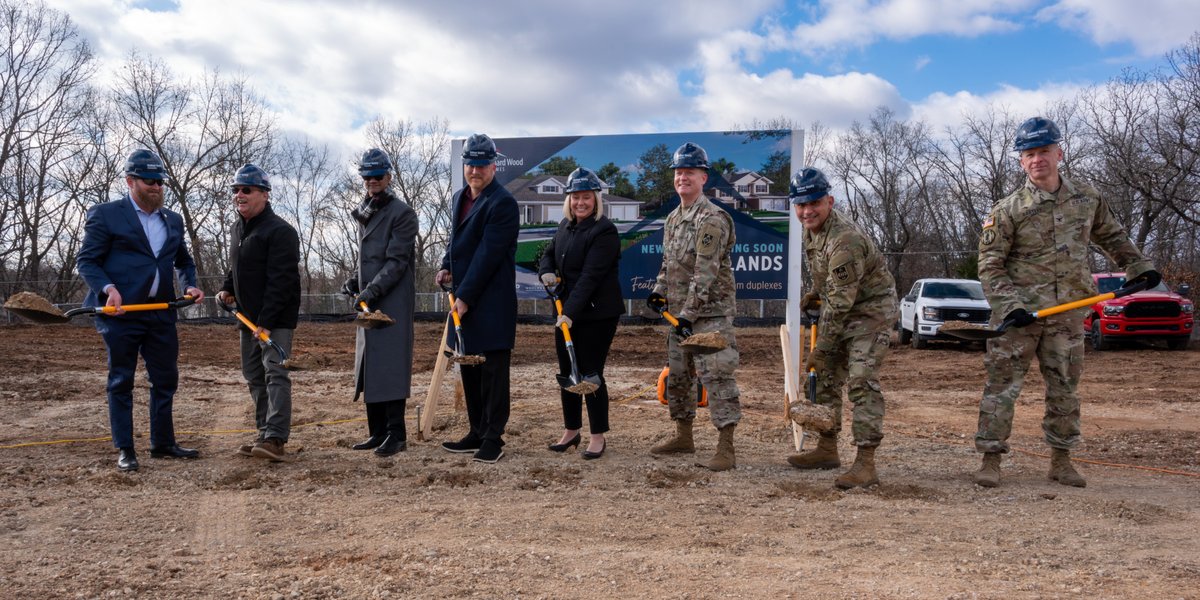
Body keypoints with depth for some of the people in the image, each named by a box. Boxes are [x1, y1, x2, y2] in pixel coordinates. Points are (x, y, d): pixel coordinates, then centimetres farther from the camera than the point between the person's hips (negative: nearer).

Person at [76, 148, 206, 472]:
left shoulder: (173, 220, 14)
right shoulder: (105, 214, -2)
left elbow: (184, 261, 24)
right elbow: (86, 260, -5)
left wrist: (190, 285, 5)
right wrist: (108, 288, -21)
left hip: (161, 312, 6)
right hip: (121, 312, -5)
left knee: (166, 379, 9)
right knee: (121, 381, 3)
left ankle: (163, 444, 21)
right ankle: (124, 450, 10)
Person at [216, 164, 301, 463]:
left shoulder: (280, 231, -15)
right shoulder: (236, 228, 14)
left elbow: (280, 281, -21)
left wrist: (265, 321, -25)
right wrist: (226, 289, 7)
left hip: (276, 318, -9)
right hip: (248, 316, 9)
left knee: (275, 374, -14)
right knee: (254, 376, 13)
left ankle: (275, 438, -15)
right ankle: (265, 434, 21)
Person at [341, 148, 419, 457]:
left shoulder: (402, 213, -7)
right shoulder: (364, 213, 17)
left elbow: (396, 261, -15)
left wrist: (372, 290, -23)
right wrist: (355, 281, 10)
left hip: (394, 302, -8)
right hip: (369, 302, 8)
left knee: (390, 365, -9)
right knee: (369, 366, 9)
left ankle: (396, 434, -4)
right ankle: (377, 432, 17)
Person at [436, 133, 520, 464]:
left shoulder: (502, 203, -13)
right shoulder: (459, 198, 15)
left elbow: (488, 254, -18)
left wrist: (466, 296, -18)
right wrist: (446, 267, 6)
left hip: (491, 303, -9)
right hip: (463, 299, 9)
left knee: (493, 371, -2)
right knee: (469, 368, 14)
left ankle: (493, 438, 5)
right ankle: (477, 432, 25)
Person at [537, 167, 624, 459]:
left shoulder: (604, 231, -15)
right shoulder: (565, 225, 10)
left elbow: (591, 276, -23)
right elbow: (549, 253, 22)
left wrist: (570, 312, -28)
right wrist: (547, 272, -2)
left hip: (597, 314, -8)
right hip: (566, 311, 8)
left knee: (590, 373, -4)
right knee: (567, 372, 13)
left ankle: (598, 436, 11)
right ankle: (571, 431, 27)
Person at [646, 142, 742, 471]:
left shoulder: (712, 219, -15)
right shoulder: (673, 218, 14)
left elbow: (705, 273, -21)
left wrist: (689, 314, -24)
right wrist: (659, 291, 8)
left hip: (711, 313, -9)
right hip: (679, 312, 9)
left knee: (717, 376, -11)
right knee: (676, 375, 16)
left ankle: (726, 450, -7)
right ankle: (683, 436, 32)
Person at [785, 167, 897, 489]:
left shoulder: (845, 239, -31)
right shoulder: (812, 227, 0)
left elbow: (841, 301, -29)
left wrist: (821, 348, -25)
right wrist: (815, 293, 16)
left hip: (870, 309, -10)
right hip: (838, 307, 10)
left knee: (861, 381, -18)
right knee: (825, 374, 13)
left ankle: (866, 464, -16)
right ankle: (827, 449, 25)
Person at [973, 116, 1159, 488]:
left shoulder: (1087, 199, 5)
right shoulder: (1008, 210, -8)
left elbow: (1111, 237, 23)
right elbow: (990, 265, -7)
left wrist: (1139, 266, 15)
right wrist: (1010, 305, -18)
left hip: (1067, 314, 4)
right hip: (1018, 315, -4)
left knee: (1064, 389, 10)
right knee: (1002, 385, -3)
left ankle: (1061, 461, 22)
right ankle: (991, 460, 4)